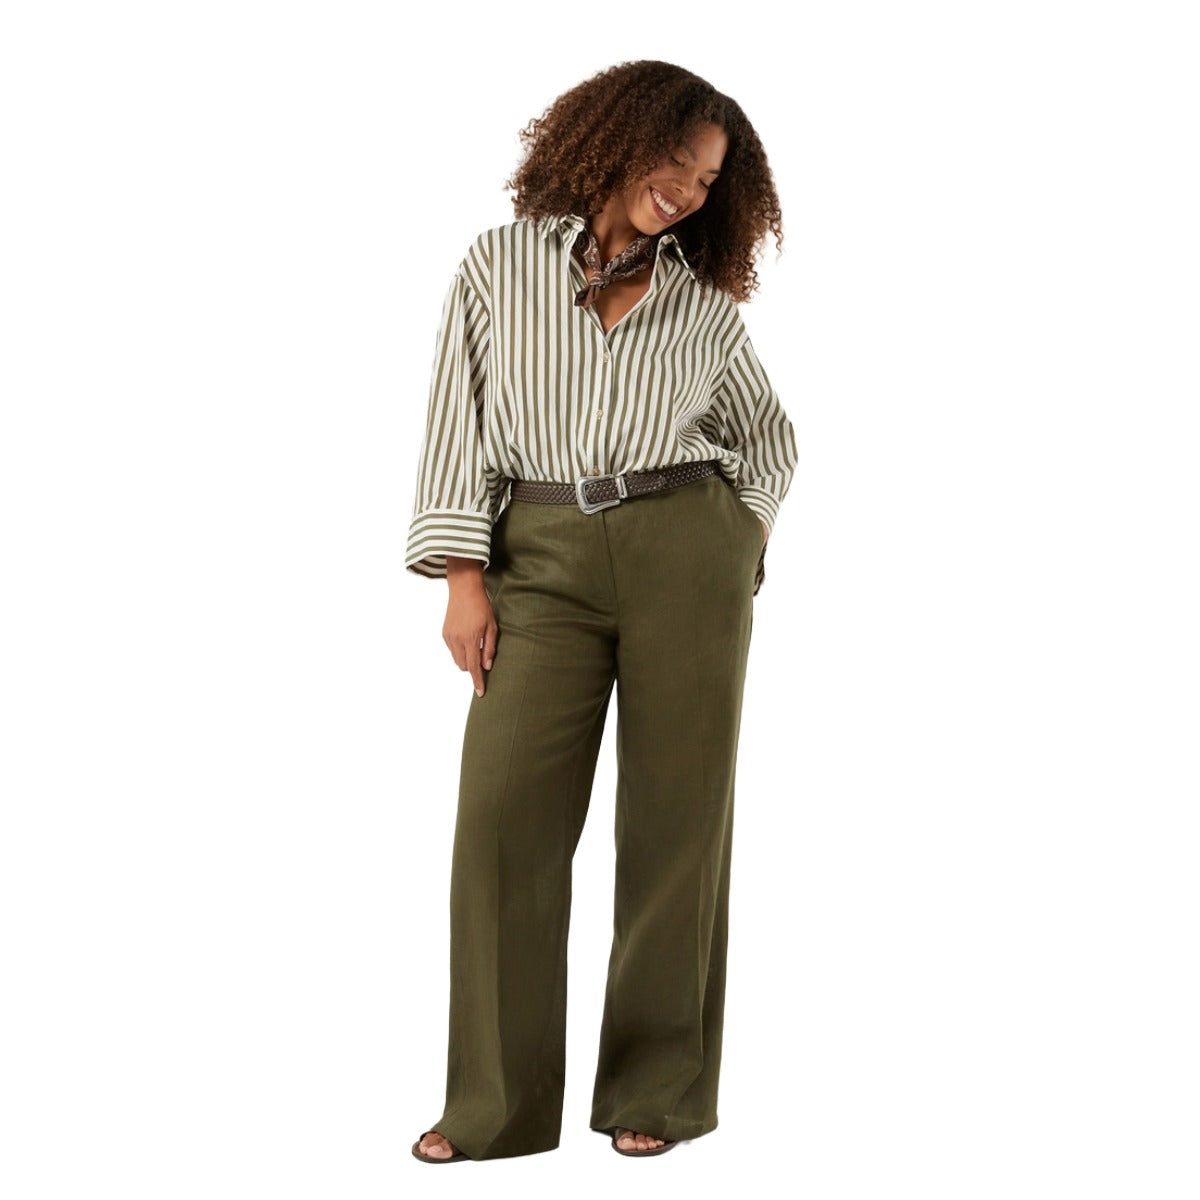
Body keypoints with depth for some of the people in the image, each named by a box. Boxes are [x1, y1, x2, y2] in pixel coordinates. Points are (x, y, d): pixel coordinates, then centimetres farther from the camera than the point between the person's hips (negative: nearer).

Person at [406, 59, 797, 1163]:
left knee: (677, 816, 1)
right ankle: (498, 1105, 1)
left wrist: (750, 533, 6)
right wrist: (463, 577, -4)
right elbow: (459, 423, 4)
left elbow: (770, 434, 24)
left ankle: (660, 1091, 12)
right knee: (505, 814, -9)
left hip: (688, 554, 1)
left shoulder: (705, 300, 12)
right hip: (545, 562, -1)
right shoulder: (500, 266, 8)